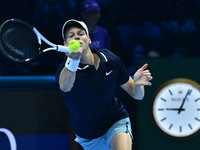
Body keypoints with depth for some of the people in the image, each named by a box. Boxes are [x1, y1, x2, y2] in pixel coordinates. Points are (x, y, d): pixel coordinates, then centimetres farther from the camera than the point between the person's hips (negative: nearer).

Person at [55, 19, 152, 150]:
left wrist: (137, 84, -29)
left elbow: (136, 95, -4)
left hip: (116, 121, 0)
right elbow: (64, 86, -49)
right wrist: (73, 61, -70)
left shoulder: (111, 60, -12)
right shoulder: (65, 69, -22)